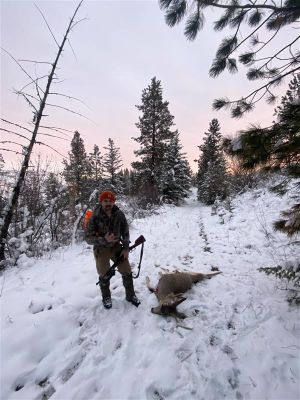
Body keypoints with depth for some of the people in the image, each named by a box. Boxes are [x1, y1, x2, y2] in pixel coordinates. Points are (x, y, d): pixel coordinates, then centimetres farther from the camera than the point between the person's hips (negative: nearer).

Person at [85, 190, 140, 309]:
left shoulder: (119, 214, -14)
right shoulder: (95, 218, -22)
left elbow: (125, 232, -1)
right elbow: (88, 238, -20)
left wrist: (126, 248, -5)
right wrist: (104, 240, -36)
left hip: (116, 246, 3)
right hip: (101, 249, -2)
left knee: (127, 272, 7)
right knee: (104, 276, 12)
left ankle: (130, 295, 30)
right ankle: (106, 297, 39)